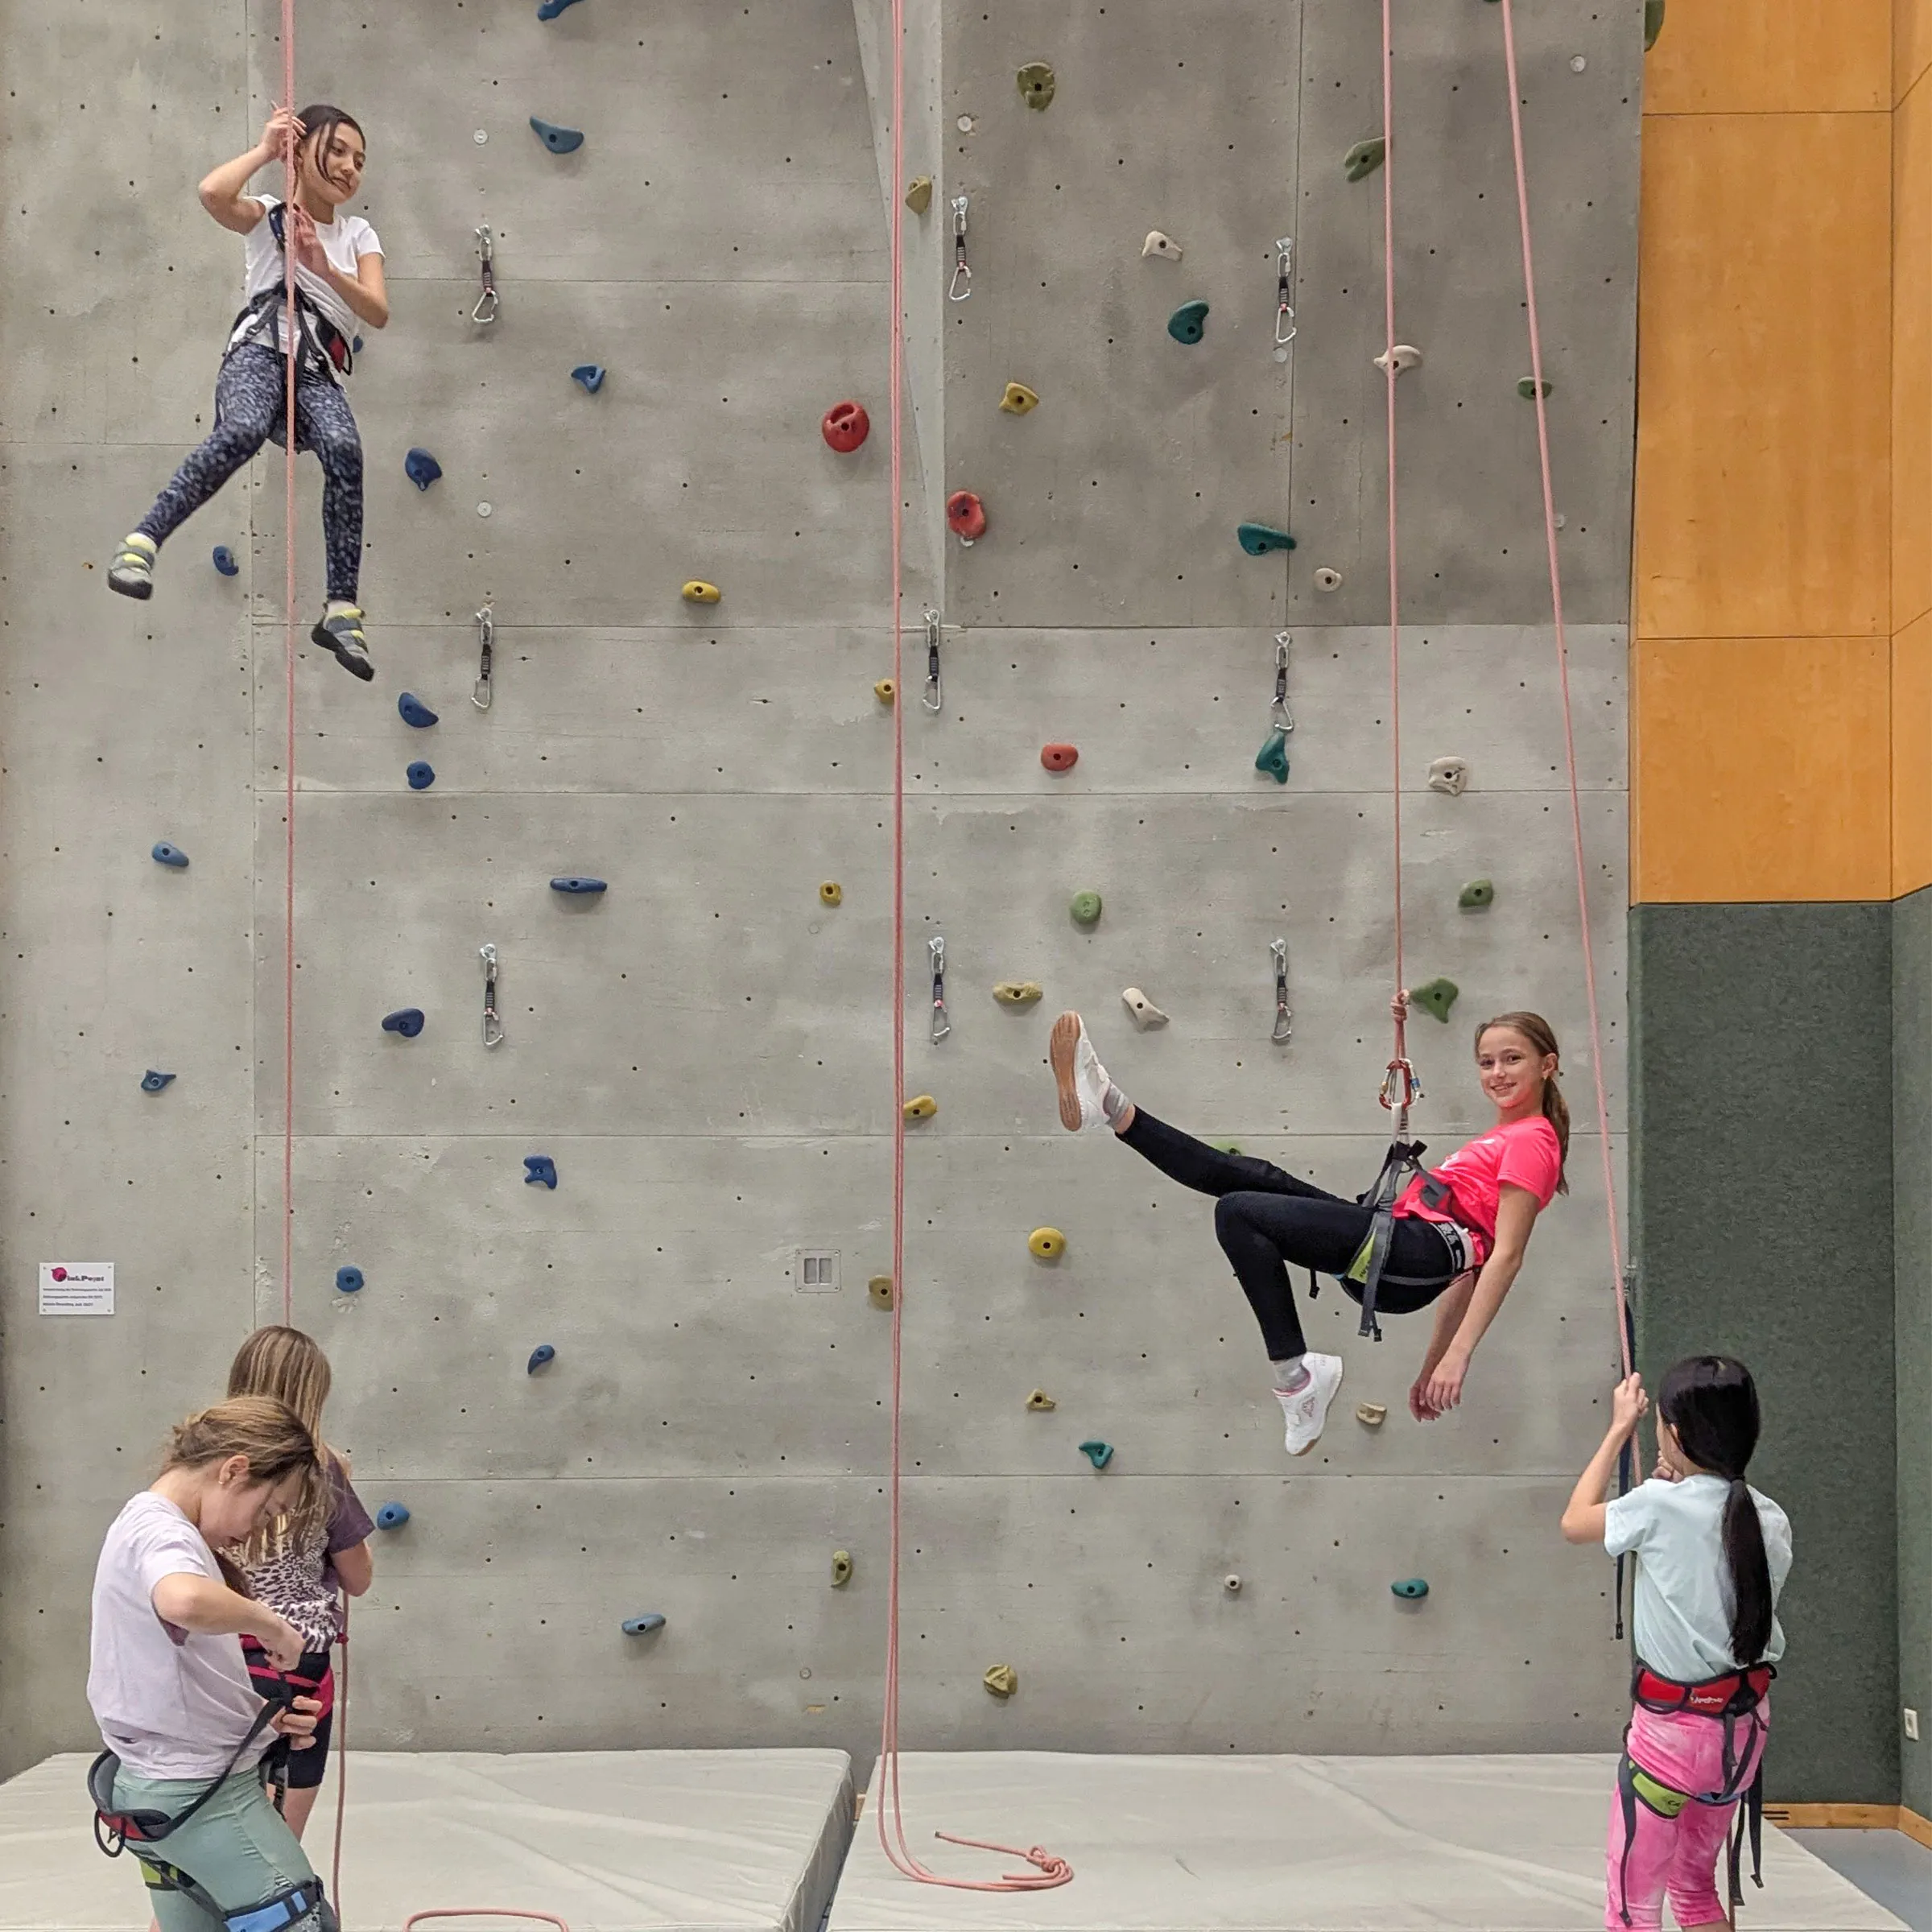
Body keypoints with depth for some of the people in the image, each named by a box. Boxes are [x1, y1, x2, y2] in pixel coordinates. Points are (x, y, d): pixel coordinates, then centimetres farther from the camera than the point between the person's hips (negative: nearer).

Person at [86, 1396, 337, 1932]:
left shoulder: (142, 1523, 14)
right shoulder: (162, 1534, -18)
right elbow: (185, 1601, -45)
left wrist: (261, 1714, 3)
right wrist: (270, 1622, -27)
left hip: (160, 1788, 10)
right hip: (203, 1792, -10)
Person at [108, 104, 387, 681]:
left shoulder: (358, 234, 22)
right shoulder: (267, 215, 14)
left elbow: (379, 313, 5)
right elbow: (212, 192, -11)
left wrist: (325, 268, -9)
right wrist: (264, 150, 3)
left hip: (319, 374, 3)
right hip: (259, 352, -2)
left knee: (344, 449, -32)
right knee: (243, 431, -39)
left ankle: (342, 610, -32)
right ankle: (143, 540, -42)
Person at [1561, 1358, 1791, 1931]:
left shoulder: (1659, 1507, -18)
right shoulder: (1771, 1520, -4)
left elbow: (1575, 1521, 0)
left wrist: (1620, 1428, 7)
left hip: (1672, 1727, -6)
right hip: (1746, 1722, 6)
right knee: (1696, 1885, 25)